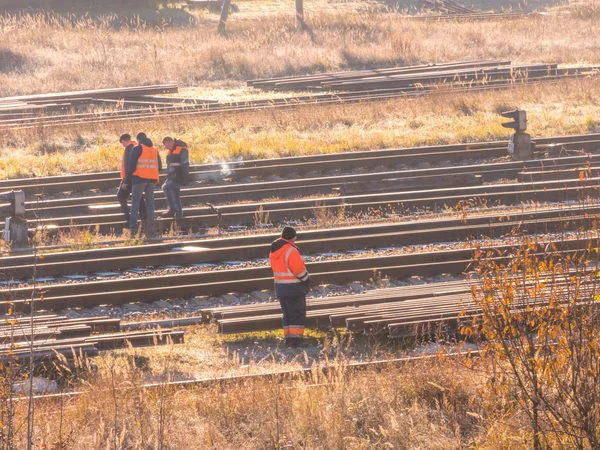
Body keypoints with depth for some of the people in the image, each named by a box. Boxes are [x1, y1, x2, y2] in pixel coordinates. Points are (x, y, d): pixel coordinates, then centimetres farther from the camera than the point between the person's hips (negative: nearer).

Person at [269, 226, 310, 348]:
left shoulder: (274, 251, 9)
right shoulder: (291, 251, -19)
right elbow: (299, 269, -20)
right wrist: (307, 279, -3)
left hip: (280, 286, 8)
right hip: (294, 287, -8)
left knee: (288, 314, 15)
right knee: (298, 313, -4)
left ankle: (288, 338, 15)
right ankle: (295, 338, -9)